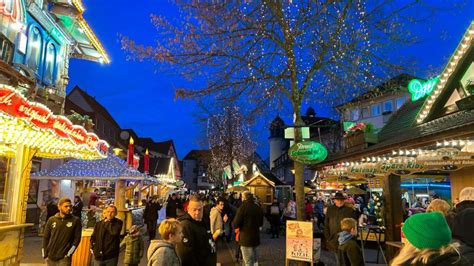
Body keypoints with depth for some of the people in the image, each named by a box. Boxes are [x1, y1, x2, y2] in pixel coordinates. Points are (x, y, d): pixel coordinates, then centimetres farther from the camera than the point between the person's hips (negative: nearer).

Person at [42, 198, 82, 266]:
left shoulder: (76, 221, -5)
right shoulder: (51, 220, 3)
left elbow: (77, 238, -5)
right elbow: (45, 238, 8)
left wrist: (69, 253, -11)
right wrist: (45, 254, 4)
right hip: (50, 257, 3)